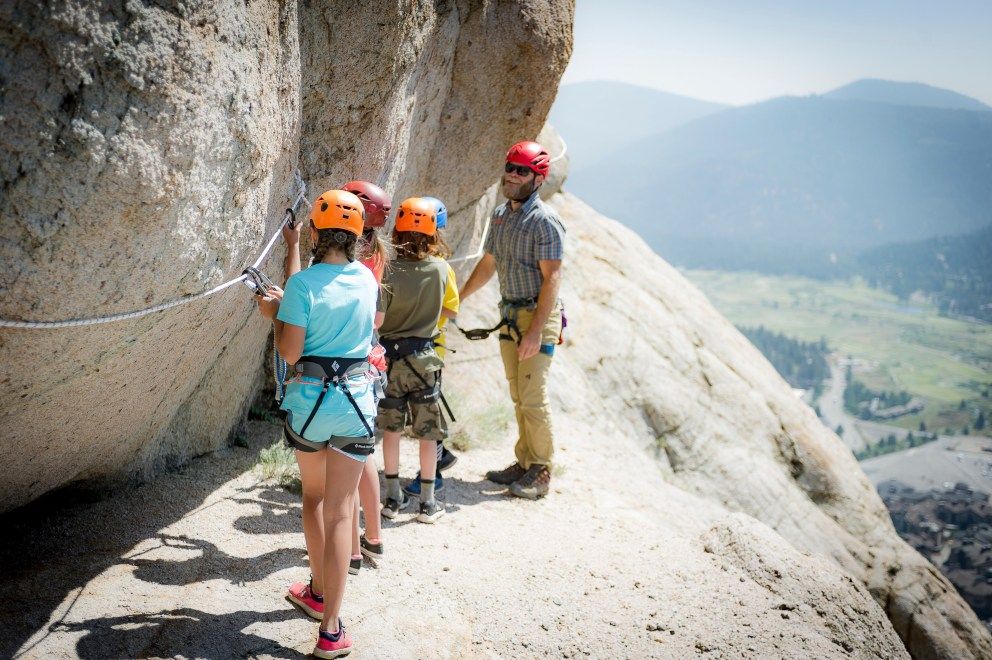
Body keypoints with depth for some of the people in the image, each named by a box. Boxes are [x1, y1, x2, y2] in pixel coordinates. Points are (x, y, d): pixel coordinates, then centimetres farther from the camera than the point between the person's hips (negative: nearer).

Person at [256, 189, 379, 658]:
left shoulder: (302, 284, -11)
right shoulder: (367, 279, 2)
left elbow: (290, 353, -12)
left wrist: (275, 315, 6)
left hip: (309, 399, -1)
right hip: (356, 399, 2)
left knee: (314, 496, 22)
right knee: (339, 510, 2)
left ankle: (319, 591, 36)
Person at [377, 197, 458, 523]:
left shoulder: (388, 271, -13)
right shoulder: (441, 268, -7)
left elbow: (376, 319, -14)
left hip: (389, 355, 0)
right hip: (423, 357, 0)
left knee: (390, 428, 13)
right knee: (428, 432, 9)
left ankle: (393, 497, 20)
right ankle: (428, 502, 14)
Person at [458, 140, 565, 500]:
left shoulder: (544, 220, -13)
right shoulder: (500, 214, 11)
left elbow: (552, 278, -17)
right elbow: (488, 264, 22)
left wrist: (536, 331, -23)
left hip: (538, 315, -8)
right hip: (509, 314, 8)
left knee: (533, 397, -8)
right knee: (518, 396, 12)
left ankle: (541, 472, 3)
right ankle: (524, 462, 21)